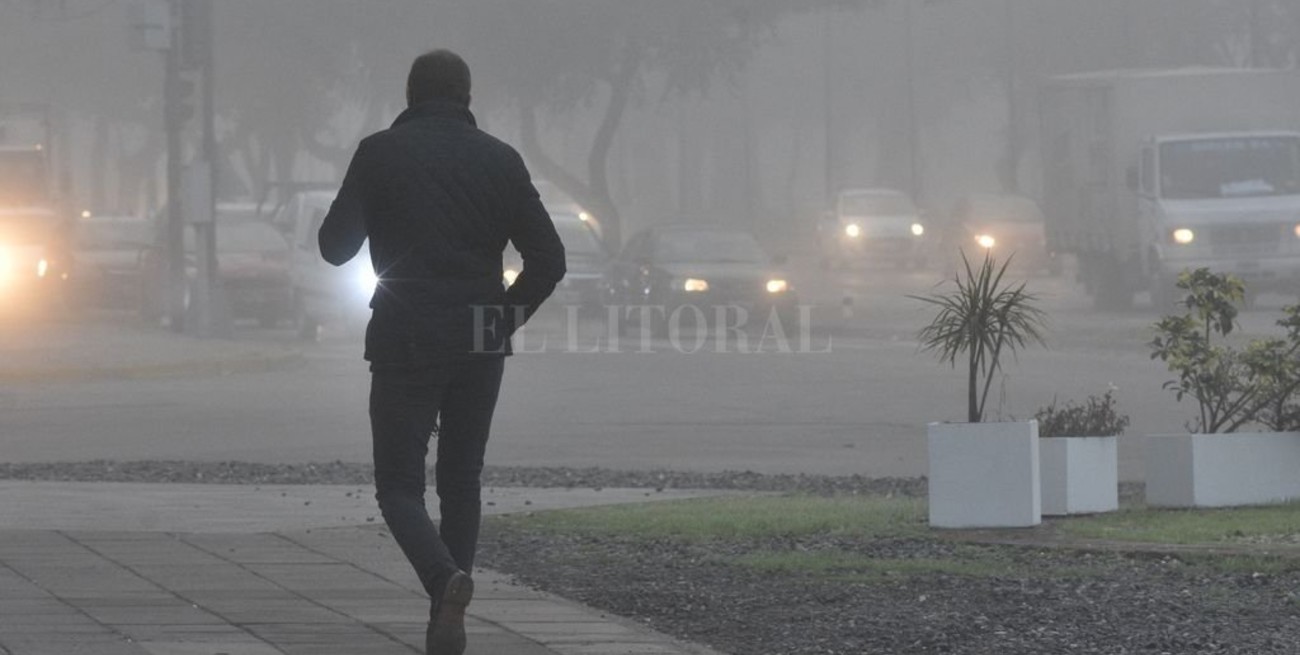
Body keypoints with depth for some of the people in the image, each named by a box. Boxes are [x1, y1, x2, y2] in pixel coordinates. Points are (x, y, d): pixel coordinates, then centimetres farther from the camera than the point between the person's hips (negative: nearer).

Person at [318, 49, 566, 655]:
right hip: (479, 351, 3)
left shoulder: (380, 153, -4)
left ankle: (446, 579, -25)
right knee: (460, 483, 16)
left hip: (405, 341, -3)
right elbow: (548, 258, 0)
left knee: (398, 485, 3)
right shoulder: (498, 160, 3)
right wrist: (503, 320, 13)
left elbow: (336, 247, -3)